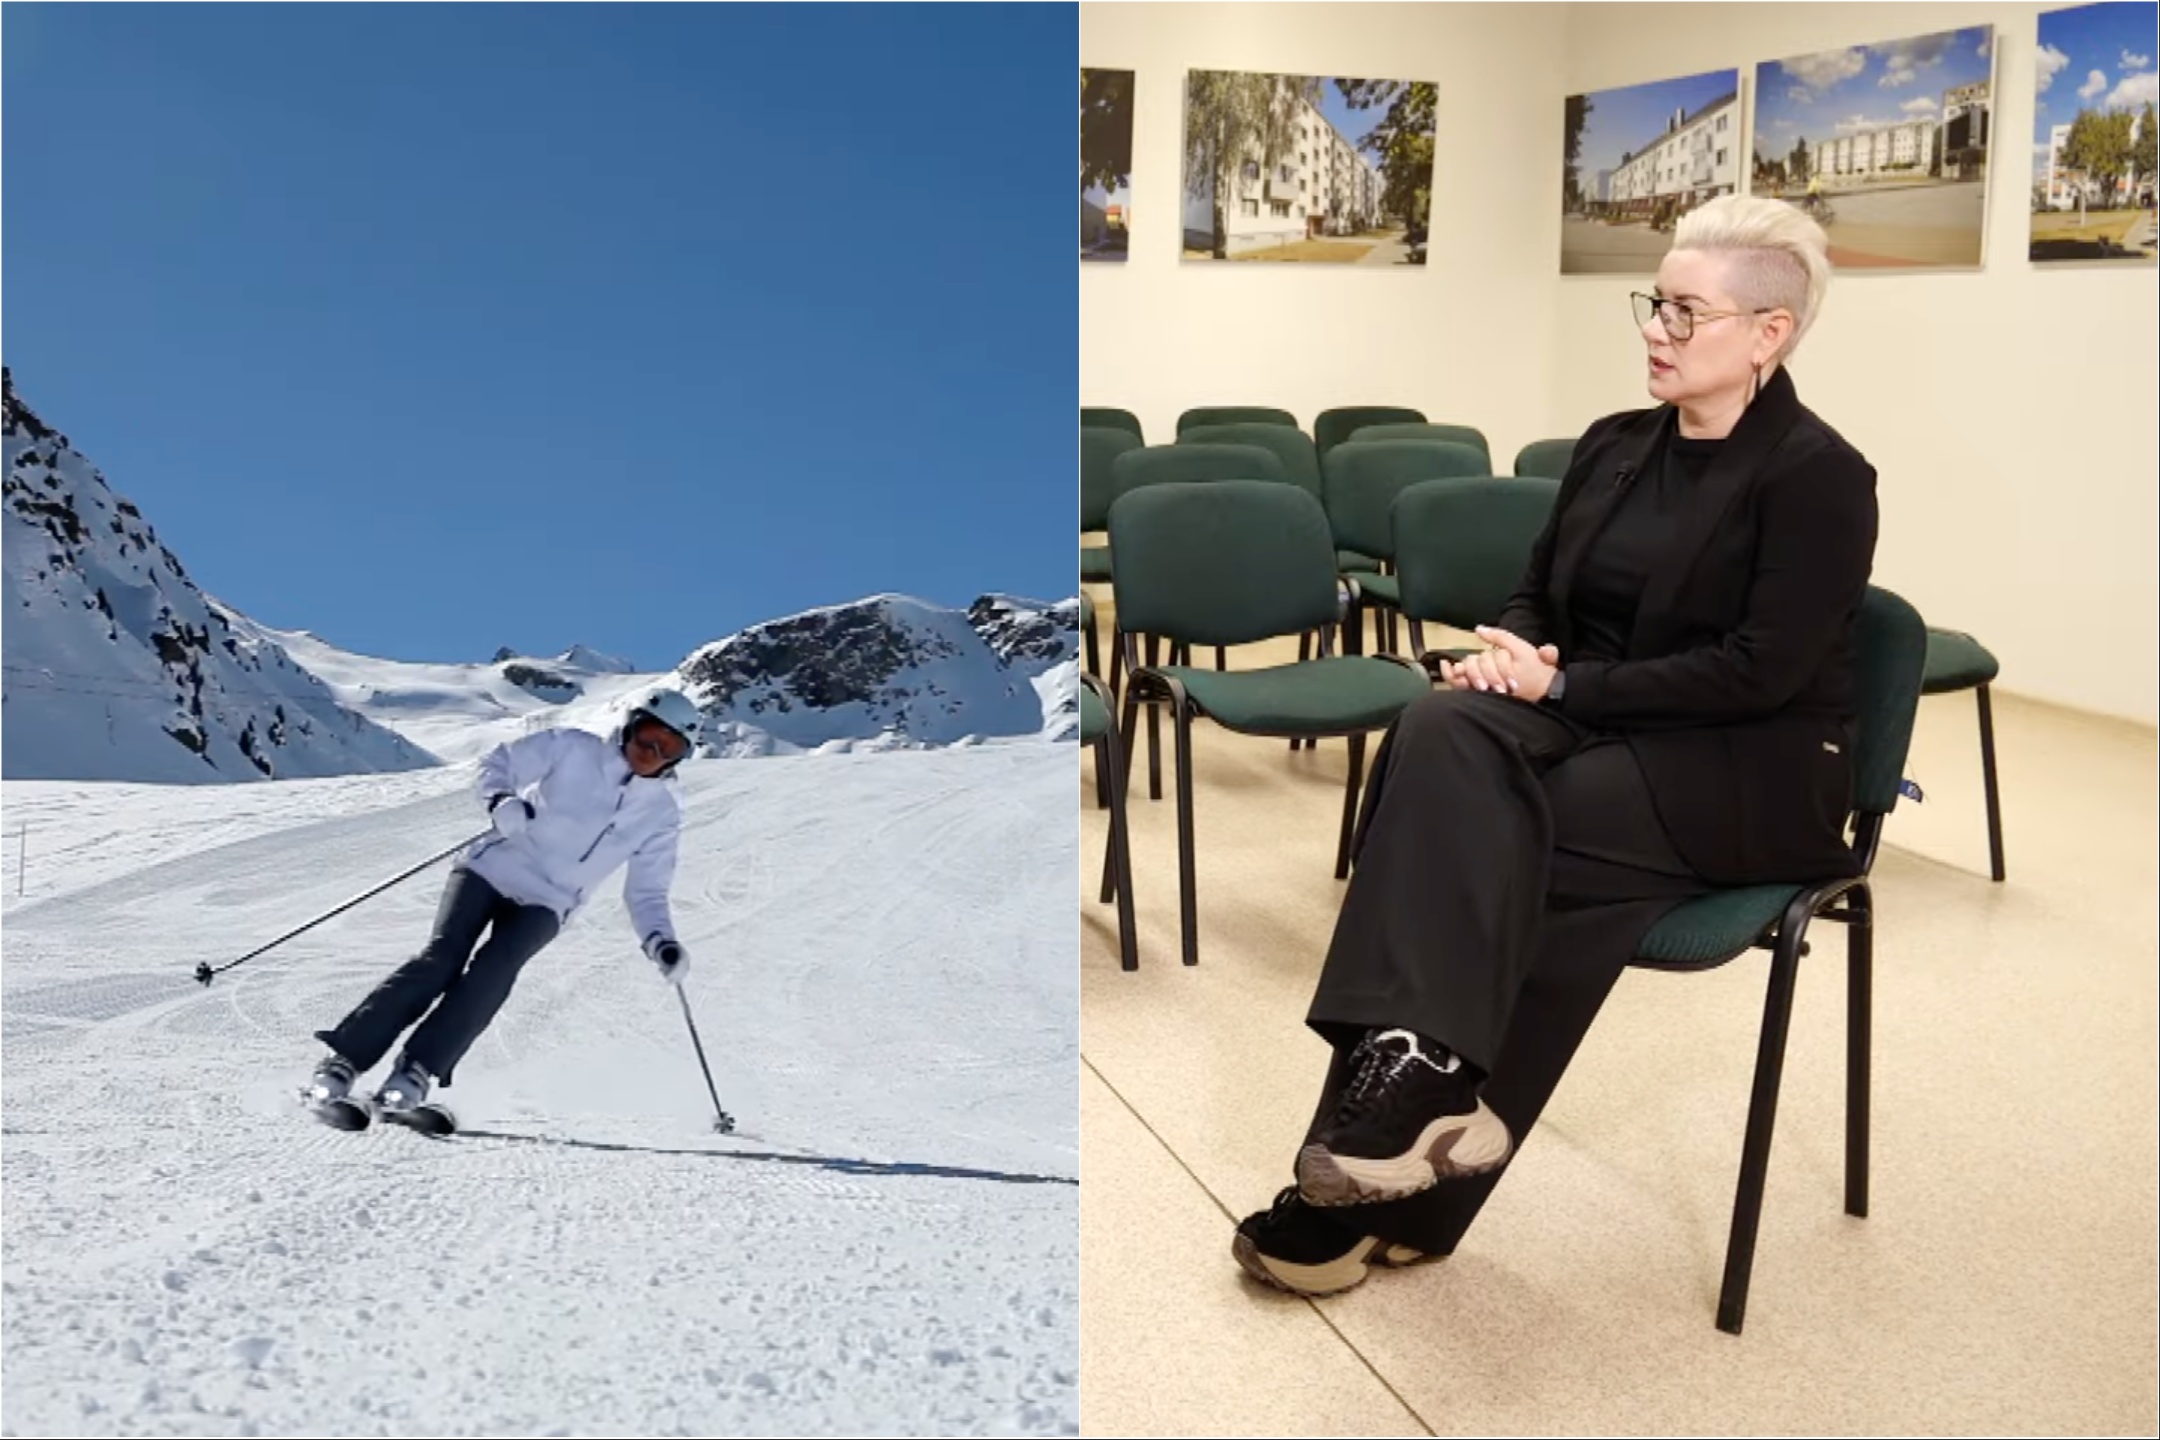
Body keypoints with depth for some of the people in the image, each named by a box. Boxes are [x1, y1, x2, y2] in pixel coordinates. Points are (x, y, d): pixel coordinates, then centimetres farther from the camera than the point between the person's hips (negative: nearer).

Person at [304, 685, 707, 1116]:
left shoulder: (662, 814, 3)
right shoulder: (573, 749, -4)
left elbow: (647, 893, 7)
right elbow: (499, 764, 2)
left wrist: (660, 943, -10)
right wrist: (501, 802, -20)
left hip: (545, 903, 2)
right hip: (492, 868, -1)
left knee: (495, 969, -25)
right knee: (442, 957, -19)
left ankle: (415, 1073, -23)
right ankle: (344, 1060, -13)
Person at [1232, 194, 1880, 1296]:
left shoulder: (1817, 477, -8)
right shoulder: (1613, 446, 12)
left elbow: (1758, 675, -17)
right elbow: (1537, 595, 15)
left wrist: (1564, 687, -18)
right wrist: (1509, 655, -9)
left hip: (1754, 773, -6)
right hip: (1599, 731, 6)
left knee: (1479, 828, -29)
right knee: (1442, 732, -27)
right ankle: (1421, 1079, -32)